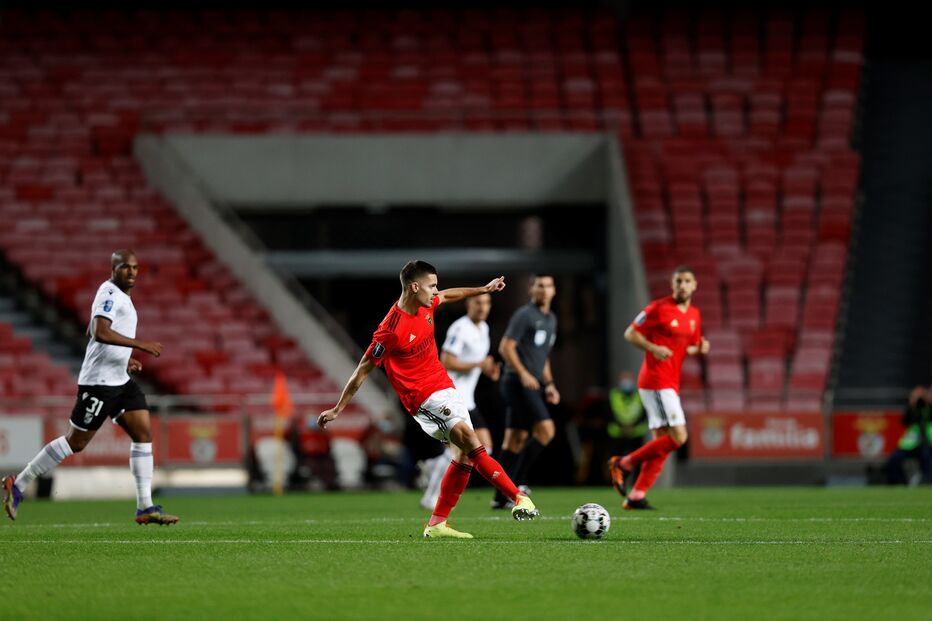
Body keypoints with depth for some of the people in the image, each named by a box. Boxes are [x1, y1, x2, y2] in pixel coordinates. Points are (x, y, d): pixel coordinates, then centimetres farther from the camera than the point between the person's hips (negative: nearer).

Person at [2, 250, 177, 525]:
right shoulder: (109, 293, -14)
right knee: (76, 442, -4)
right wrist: (140, 344, -28)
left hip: (120, 380, 10)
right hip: (99, 382, -10)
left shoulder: (121, 296, 18)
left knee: (144, 433, 0)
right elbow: (100, 332, -29)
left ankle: (145, 507, -1)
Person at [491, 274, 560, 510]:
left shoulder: (551, 319, 19)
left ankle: (501, 498, 10)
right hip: (518, 383, -9)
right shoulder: (524, 315, -8)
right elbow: (506, 347, -14)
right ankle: (516, 482, -14)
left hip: (532, 385, 9)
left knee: (515, 440, 8)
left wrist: (549, 383, 20)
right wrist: (523, 374, -22)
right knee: (546, 429, -18)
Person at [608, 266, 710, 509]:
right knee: (678, 437, -15)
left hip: (671, 384, 8)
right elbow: (630, 333, -4)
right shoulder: (659, 308, -8)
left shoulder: (694, 315, 13)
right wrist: (653, 348, -20)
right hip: (656, 381, -8)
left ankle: (636, 496, 9)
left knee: (661, 442, 6)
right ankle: (624, 464, -5)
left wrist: (700, 349, 3)